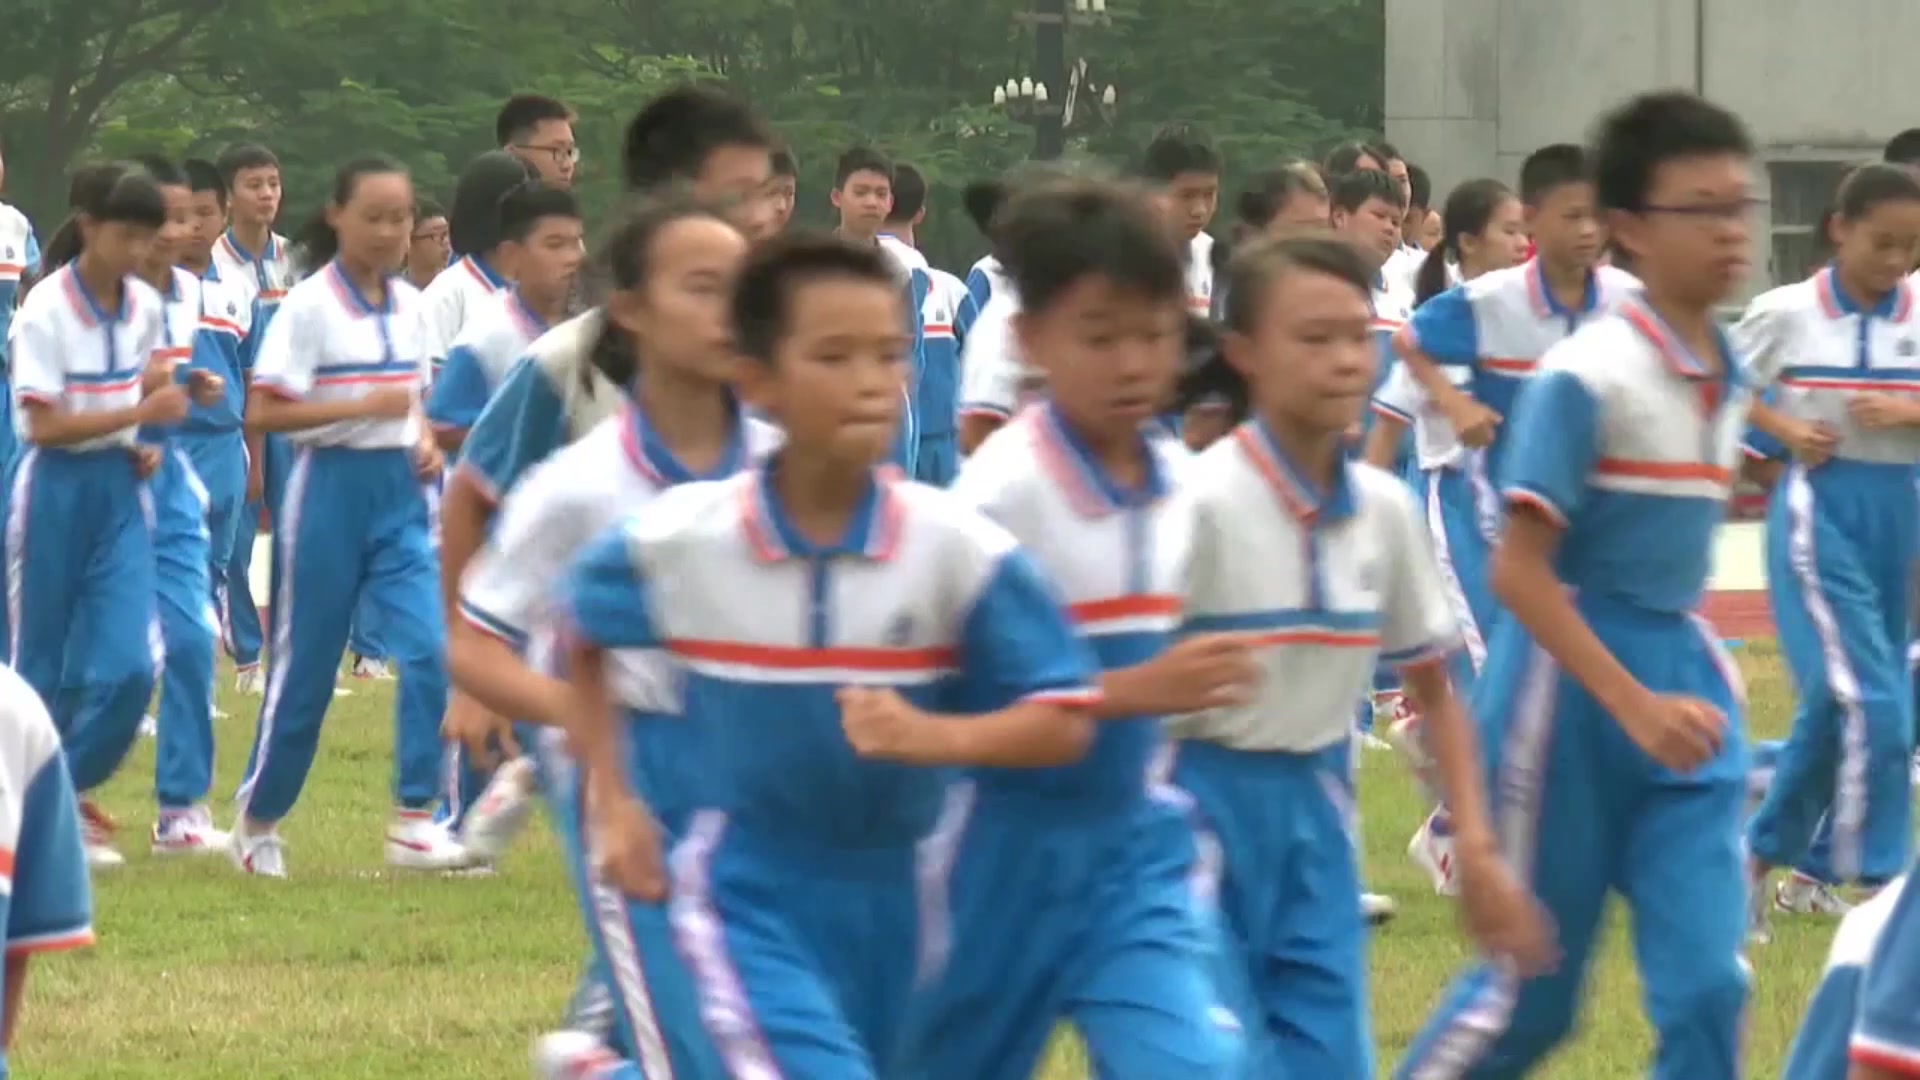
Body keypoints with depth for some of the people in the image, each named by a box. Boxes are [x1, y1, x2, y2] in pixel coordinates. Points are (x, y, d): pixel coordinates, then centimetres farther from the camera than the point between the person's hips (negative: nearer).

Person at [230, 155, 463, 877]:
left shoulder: (410, 306, 8)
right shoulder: (310, 306, -10)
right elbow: (261, 413, -16)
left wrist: (426, 440, 1)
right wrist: (362, 408, -23)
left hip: (401, 492, 5)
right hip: (330, 489, -5)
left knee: (429, 649, -11)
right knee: (306, 664, 4)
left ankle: (413, 823, -9)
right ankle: (258, 821, 20)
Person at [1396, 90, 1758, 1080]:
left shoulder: (1726, 379, 6)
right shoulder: (1584, 378, -17)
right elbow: (1518, 571, -21)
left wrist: (1693, 686, 18)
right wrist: (1634, 706, -26)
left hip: (1682, 675, 6)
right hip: (1571, 679, -6)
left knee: (1706, 983, -4)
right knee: (1533, 992, 3)